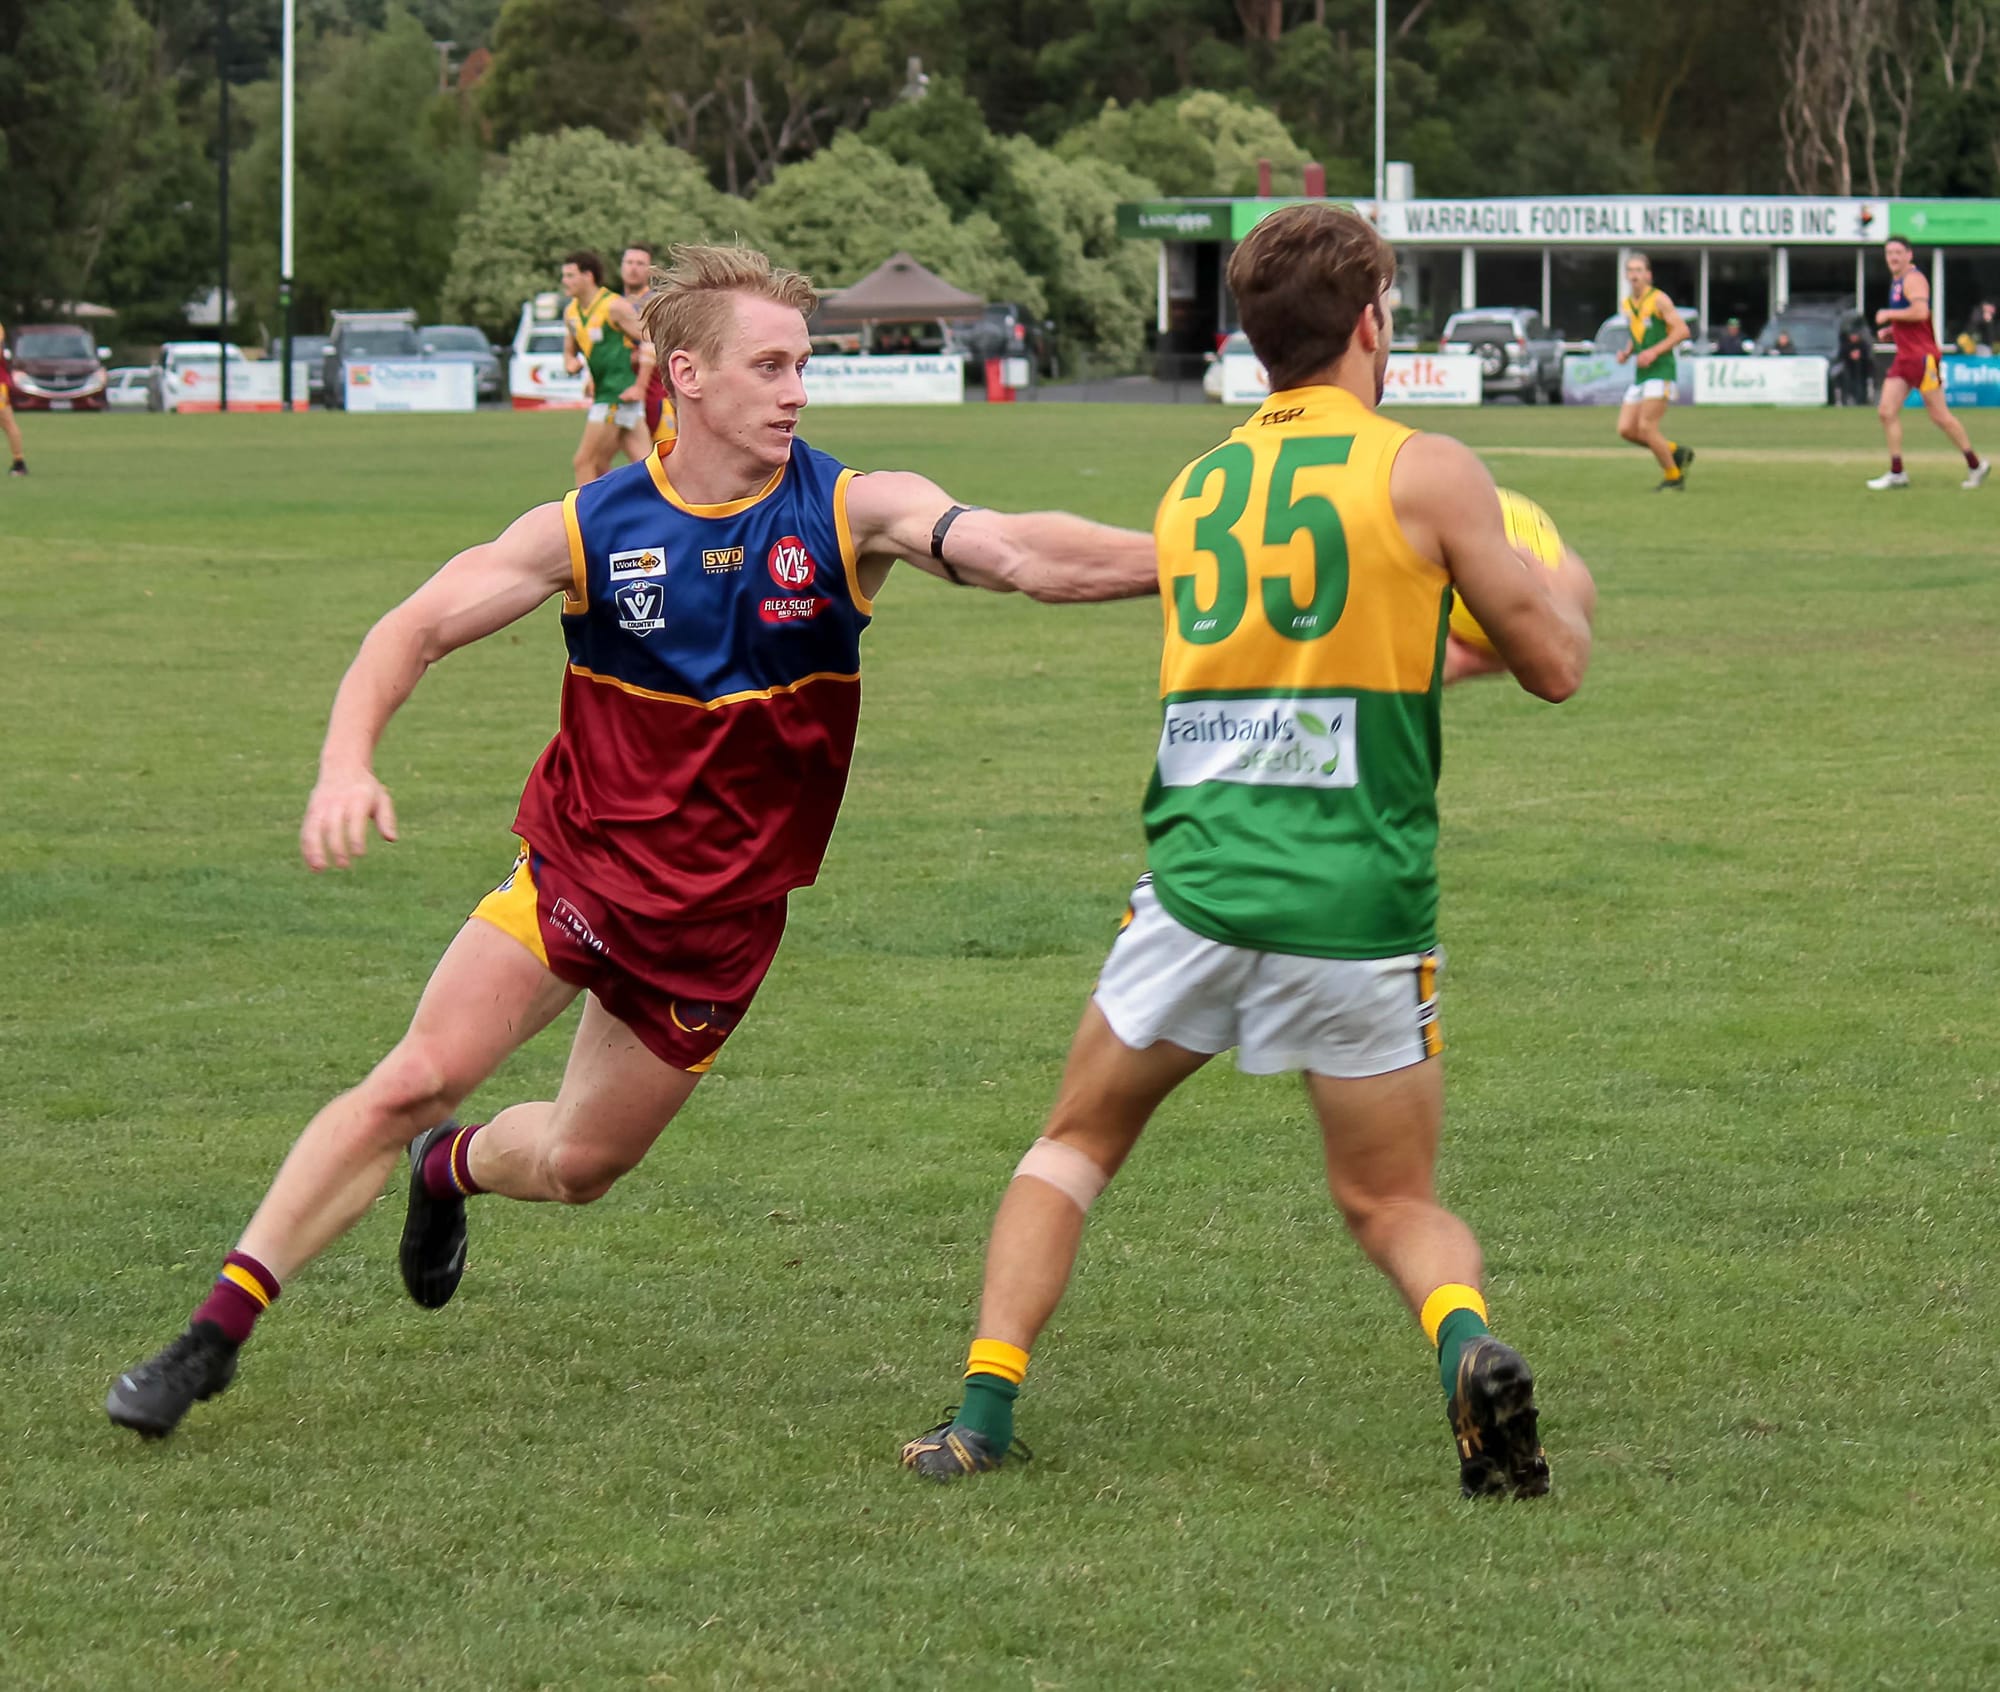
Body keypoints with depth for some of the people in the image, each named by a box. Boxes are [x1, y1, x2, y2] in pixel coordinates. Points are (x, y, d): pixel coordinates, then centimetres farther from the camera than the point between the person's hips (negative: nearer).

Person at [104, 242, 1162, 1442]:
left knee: (580, 1168, 10)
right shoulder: (592, 529, -9)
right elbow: (416, 631, -7)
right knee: (416, 1081, -17)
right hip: (575, 867, -1)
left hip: (718, 920, 1)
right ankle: (217, 1332, -10)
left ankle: (449, 1171, 46)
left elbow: (1023, 555, -24)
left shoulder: (850, 513, -11)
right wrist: (348, 765, -25)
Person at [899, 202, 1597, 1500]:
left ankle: (985, 1412, 10)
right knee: (1395, 1201, 12)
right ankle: (1465, 1340, -19)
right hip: (1362, 906, -2)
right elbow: (1555, 665, 5)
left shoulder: (1191, 491, 14)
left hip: (1201, 885, 2)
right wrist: (1563, 596, 27)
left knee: (1077, 1142, 22)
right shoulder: (1426, 472, -2)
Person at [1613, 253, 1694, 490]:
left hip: (1661, 371, -8)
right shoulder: (1626, 304, 14)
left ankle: (1673, 477, 2)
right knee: (1626, 429, 1)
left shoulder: (1659, 300, -8)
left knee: (1646, 427, -14)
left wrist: (1654, 351, -20)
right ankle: (1676, 452, 18)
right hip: (1640, 374, 8)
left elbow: (1682, 330, -12)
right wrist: (1626, 352, 6)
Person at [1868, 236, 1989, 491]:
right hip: (1904, 356, 9)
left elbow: (1920, 312, -27)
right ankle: (1897, 473, 0)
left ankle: (1975, 465, 9)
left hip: (1922, 356, -9)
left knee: (1939, 415, -3)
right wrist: (1891, 330, 14)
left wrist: (1888, 314, -16)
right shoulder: (1896, 282, 18)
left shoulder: (1913, 279, -11)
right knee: (1886, 412, -2)